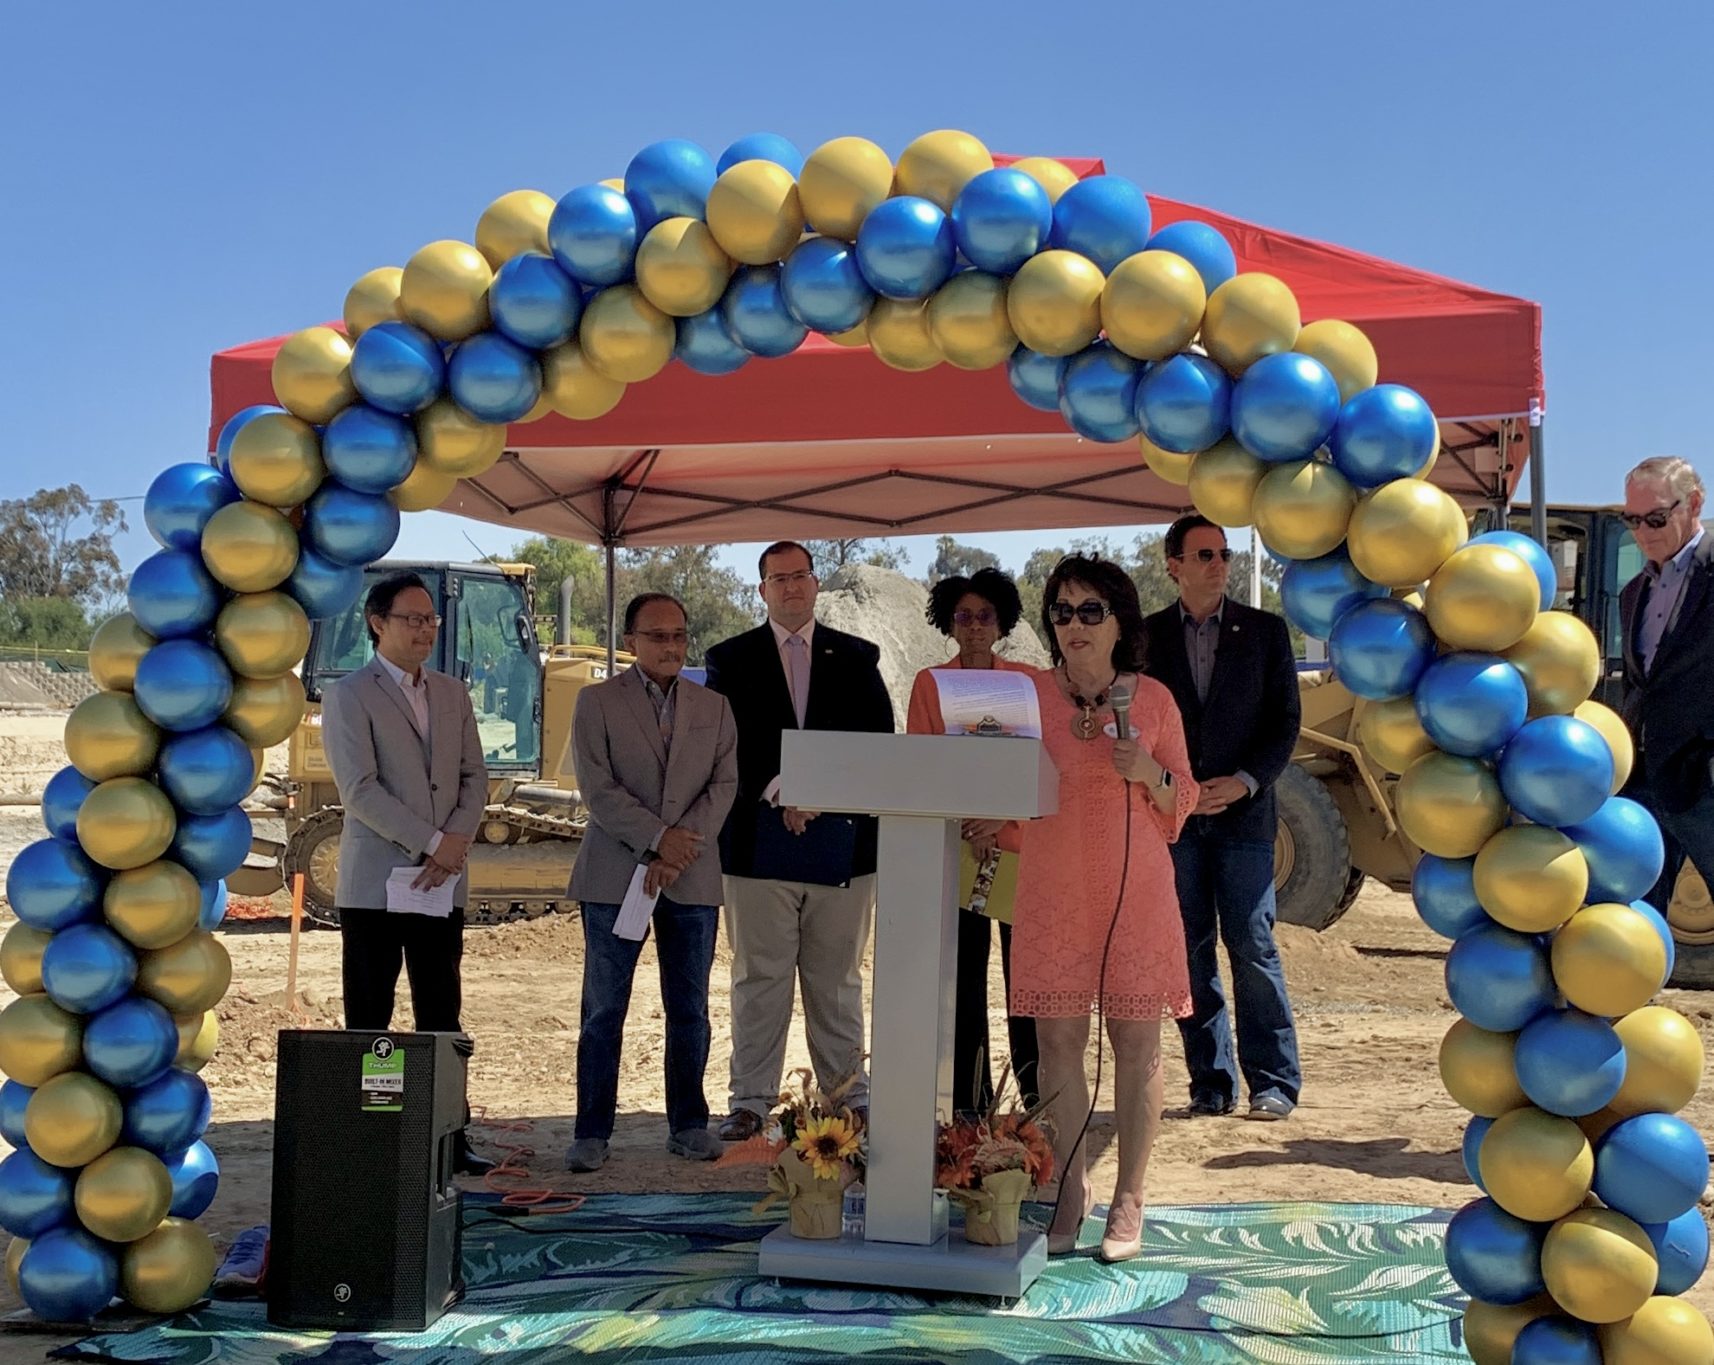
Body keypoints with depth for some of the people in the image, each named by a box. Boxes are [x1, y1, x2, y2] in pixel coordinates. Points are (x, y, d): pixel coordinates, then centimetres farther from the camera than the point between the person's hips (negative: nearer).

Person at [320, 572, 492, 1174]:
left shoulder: (453, 694, 14)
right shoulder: (347, 695, -3)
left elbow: (474, 777, 10)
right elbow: (359, 790, -12)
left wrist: (455, 843, -8)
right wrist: (433, 843, -16)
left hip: (443, 881, 5)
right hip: (374, 882, -5)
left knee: (442, 1017, 6)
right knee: (369, 1021, 1)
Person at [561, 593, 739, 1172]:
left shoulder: (713, 707, 11)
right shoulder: (597, 701, 2)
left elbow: (724, 785, 2)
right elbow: (597, 787, -7)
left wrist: (679, 849, -11)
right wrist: (658, 837, -14)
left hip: (693, 878, 3)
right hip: (614, 876, -2)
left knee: (689, 1010, 7)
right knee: (604, 1010, 1)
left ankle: (689, 1124, 18)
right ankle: (592, 1132, 8)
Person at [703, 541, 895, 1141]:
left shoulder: (857, 658, 12)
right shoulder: (731, 659, 9)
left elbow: (880, 741, 4)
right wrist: (777, 795, -14)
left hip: (841, 839, 1)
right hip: (760, 838, -1)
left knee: (838, 978, 7)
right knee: (759, 978, 2)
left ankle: (849, 1097, 15)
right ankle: (751, 1100, 9)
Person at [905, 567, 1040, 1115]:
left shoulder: (1028, 681, 7)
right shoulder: (929, 683, 8)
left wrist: (1001, 818, -15)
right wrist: (962, 823, -13)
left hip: (1020, 845, 0)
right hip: (953, 847, 1)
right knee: (963, 981, 2)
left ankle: (1039, 1105, 4)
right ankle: (970, 1110, 9)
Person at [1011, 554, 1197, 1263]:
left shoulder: (1153, 698, 5)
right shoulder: (1030, 694, 5)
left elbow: (1181, 801, 9)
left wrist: (1148, 773, -9)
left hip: (1135, 887, -1)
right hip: (1052, 889, 1)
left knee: (1135, 1040, 1)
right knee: (1059, 1039, 2)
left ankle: (1128, 1203, 12)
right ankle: (1070, 1193, 15)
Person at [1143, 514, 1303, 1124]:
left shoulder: (1265, 631, 7)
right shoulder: (1147, 635, 8)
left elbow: (1285, 719, 5)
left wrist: (1244, 782, -8)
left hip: (1242, 811, -1)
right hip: (1171, 815, 1)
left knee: (1253, 947, -4)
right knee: (1190, 953, 3)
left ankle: (1273, 1083, 5)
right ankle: (1210, 1085, 10)